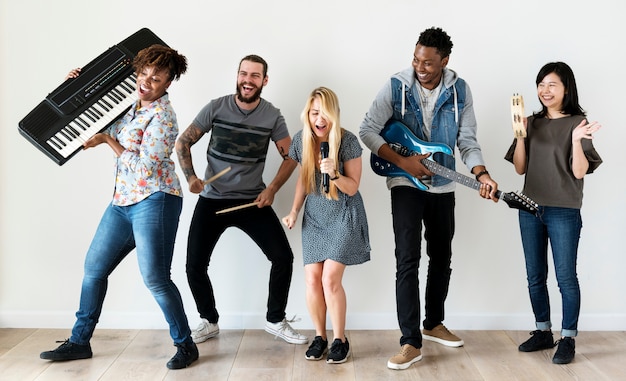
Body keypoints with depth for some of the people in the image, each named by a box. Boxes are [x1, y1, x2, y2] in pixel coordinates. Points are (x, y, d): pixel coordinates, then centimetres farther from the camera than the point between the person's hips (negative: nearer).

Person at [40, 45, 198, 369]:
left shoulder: (162, 116, -14)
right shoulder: (133, 105, 10)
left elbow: (144, 168, -19)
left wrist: (108, 140, -12)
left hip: (154, 200, -9)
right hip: (123, 200, 9)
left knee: (154, 278, -8)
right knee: (94, 267, 12)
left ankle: (185, 345, 9)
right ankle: (79, 342, 26)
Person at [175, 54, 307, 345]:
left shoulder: (272, 116, -5)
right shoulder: (216, 108, -6)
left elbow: (290, 157, 3)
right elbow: (183, 143, 1)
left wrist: (272, 189, -10)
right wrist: (190, 177, -14)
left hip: (253, 201, 0)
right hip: (212, 200, 0)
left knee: (283, 257, -8)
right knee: (195, 265, -2)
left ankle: (275, 320, 14)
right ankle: (209, 321, 23)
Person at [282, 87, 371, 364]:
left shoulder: (348, 141, -18)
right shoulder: (301, 140, -6)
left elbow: (352, 187, -12)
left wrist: (334, 173, -31)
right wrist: (294, 211, 2)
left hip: (344, 216, -4)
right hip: (314, 216, 4)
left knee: (331, 279, -11)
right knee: (312, 279, -1)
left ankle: (340, 340, 8)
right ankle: (320, 337, 19)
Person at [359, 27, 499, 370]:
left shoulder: (459, 91, -3)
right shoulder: (396, 86, -10)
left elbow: (467, 140, -3)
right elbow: (368, 129, -10)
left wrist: (481, 175, -21)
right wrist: (403, 161, -19)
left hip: (443, 187, 4)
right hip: (405, 184, -3)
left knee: (442, 258, 13)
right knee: (408, 260, -10)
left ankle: (433, 324, 33)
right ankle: (411, 343, -7)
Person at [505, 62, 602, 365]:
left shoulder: (577, 123, -5)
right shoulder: (533, 123, 8)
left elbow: (579, 172, -10)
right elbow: (520, 169, 5)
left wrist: (576, 140, -25)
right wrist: (520, 135, -8)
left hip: (564, 212, -5)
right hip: (530, 209, 5)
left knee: (565, 277, 0)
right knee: (535, 276, 11)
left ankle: (567, 339, 11)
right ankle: (543, 332, 24)